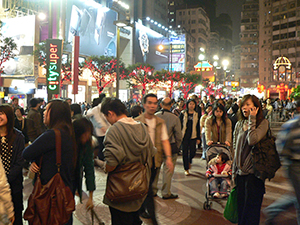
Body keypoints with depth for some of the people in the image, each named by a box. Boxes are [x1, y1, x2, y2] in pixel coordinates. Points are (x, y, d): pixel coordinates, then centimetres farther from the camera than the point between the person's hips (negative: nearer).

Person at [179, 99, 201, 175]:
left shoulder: (196, 115, 8)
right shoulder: (183, 114, 2)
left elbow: (198, 127, 11)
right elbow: (179, 125, 2)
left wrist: (198, 138, 7)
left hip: (193, 136, 1)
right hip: (184, 135, -1)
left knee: (193, 152, -4)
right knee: (185, 152, 0)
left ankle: (189, 161, 30)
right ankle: (186, 169, 12)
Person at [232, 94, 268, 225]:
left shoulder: (263, 122, -7)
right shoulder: (239, 124, 9)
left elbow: (252, 140, -26)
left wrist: (252, 120, -15)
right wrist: (234, 171, 13)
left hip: (253, 172, -5)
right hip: (240, 172, 5)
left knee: (251, 209, 4)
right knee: (240, 208, 13)